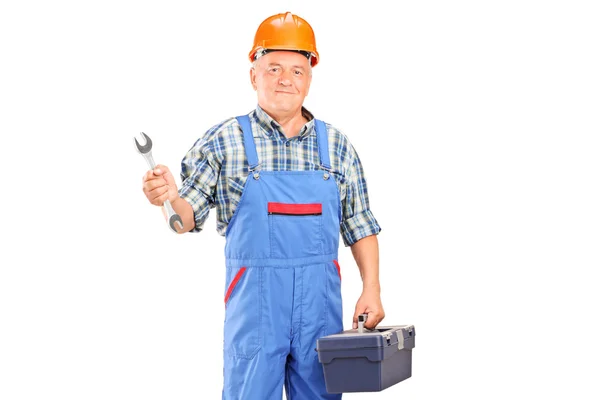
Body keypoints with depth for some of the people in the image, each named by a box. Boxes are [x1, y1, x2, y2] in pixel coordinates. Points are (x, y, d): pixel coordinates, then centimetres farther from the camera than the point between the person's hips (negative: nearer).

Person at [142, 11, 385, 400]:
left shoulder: (336, 145, 6)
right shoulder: (225, 141, -1)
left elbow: (360, 226, 10)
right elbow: (188, 217, -2)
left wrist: (371, 289, 1)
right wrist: (168, 196, -23)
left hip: (321, 300, 3)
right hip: (254, 299, -2)